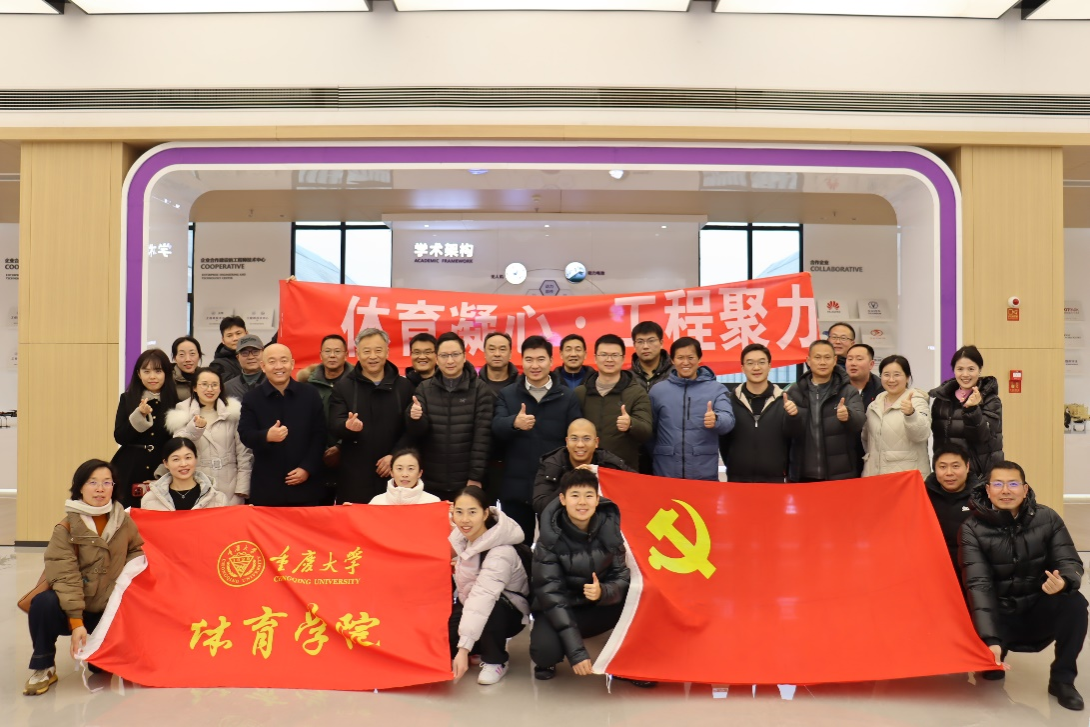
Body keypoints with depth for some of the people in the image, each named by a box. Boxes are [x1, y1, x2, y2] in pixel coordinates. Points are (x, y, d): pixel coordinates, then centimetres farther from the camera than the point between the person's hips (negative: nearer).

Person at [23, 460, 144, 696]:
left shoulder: (125, 523, -1)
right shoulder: (66, 528, -13)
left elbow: (137, 552, 16)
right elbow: (66, 578, -20)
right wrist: (76, 623, -28)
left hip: (110, 610, 3)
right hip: (70, 609, -3)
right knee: (44, 603, -34)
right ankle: (43, 667, -9)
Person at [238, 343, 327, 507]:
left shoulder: (310, 394, 4)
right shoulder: (252, 399, 2)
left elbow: (319, 435, 3)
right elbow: (245, 434, -6)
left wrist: (307, 468, -7)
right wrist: (266, 436, -28)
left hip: (304, 484, 1)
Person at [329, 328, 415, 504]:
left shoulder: (404, 386, 7)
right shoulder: (343, 387, 5)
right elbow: (334, 426, -5)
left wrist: (395, 455, -9)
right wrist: (347, 426, -27)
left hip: (393, 474, 1)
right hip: (354, 475, -1)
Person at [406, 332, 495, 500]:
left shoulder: (481, 389, -2)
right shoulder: (424, 388, 5)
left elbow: (483, 435, -6)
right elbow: (417, 434, 0)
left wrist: (475, 477, -10)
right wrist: (415, 419, -21)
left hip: (467, 482, -2)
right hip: (432, 483, 2)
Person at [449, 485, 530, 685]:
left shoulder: (500, 554, -34)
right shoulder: (462, 534, -11)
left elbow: (483, 599, -42)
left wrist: (463, 649, -47)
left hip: (506, 612, -6)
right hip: (468, 603, 6)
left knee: (491, 609, -40)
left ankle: (495, 661, -10)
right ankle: (486, 646, 11)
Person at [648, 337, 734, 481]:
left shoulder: (717, 389, 3)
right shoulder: (658, 390, 5)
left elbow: (728, 420, -10)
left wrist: (716, 420, -32)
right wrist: (651, 464, 5)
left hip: (705, 473, -1)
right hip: (665, 472, 1)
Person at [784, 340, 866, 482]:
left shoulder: (849, 391, 1)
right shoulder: (795, 392, 4)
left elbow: (860, 421, -16)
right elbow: (793, 432, -2)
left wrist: (848, 415, -39)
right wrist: (792, 416, -25)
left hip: (840, 474, -1)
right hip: (803, 474, 1)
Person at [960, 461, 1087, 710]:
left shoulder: (1047, 518, -6)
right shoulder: (972, 529, -14)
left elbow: (1071, 562, -8)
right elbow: (978, 584, -21)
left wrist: (1063, 581, -35)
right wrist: (990, 639, -32)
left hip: (1040, 610, 1)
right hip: (1000, 615, -1)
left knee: (1074, 603, -29)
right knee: (990, 670, -23)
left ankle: (1062, 679, -8)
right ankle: (1000, 648, 17)